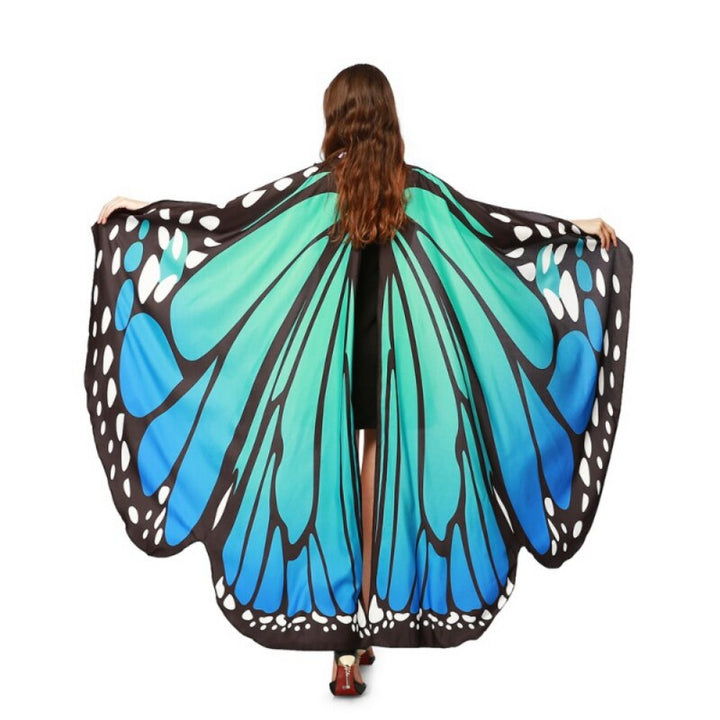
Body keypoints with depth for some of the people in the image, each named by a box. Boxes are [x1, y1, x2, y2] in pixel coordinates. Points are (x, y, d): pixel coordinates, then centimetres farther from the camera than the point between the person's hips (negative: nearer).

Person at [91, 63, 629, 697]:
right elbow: (493, 220, -1)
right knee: (376, 466, 12)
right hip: (385, 353, 1)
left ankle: (346, 644, 11)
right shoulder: (412, 185, -2)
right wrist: (577, 225, 9)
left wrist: (141, 207, 3)